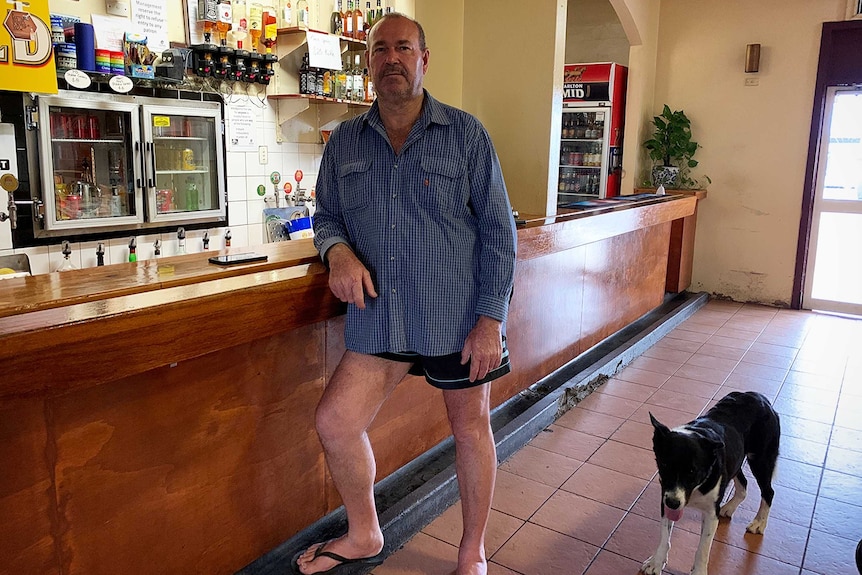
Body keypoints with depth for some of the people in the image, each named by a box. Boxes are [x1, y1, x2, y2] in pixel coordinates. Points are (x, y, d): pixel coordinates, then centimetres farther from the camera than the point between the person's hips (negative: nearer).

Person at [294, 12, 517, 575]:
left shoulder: (465, 133, -4)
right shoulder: (345, 141, 7)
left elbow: (498, 230, -5)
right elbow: (327, 214, 15)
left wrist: (491, 318, -11)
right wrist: (338, 251, -10)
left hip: (458, 315, -3)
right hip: (378, 313, 3)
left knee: (471, 427, 10)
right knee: (334, 421, 0)